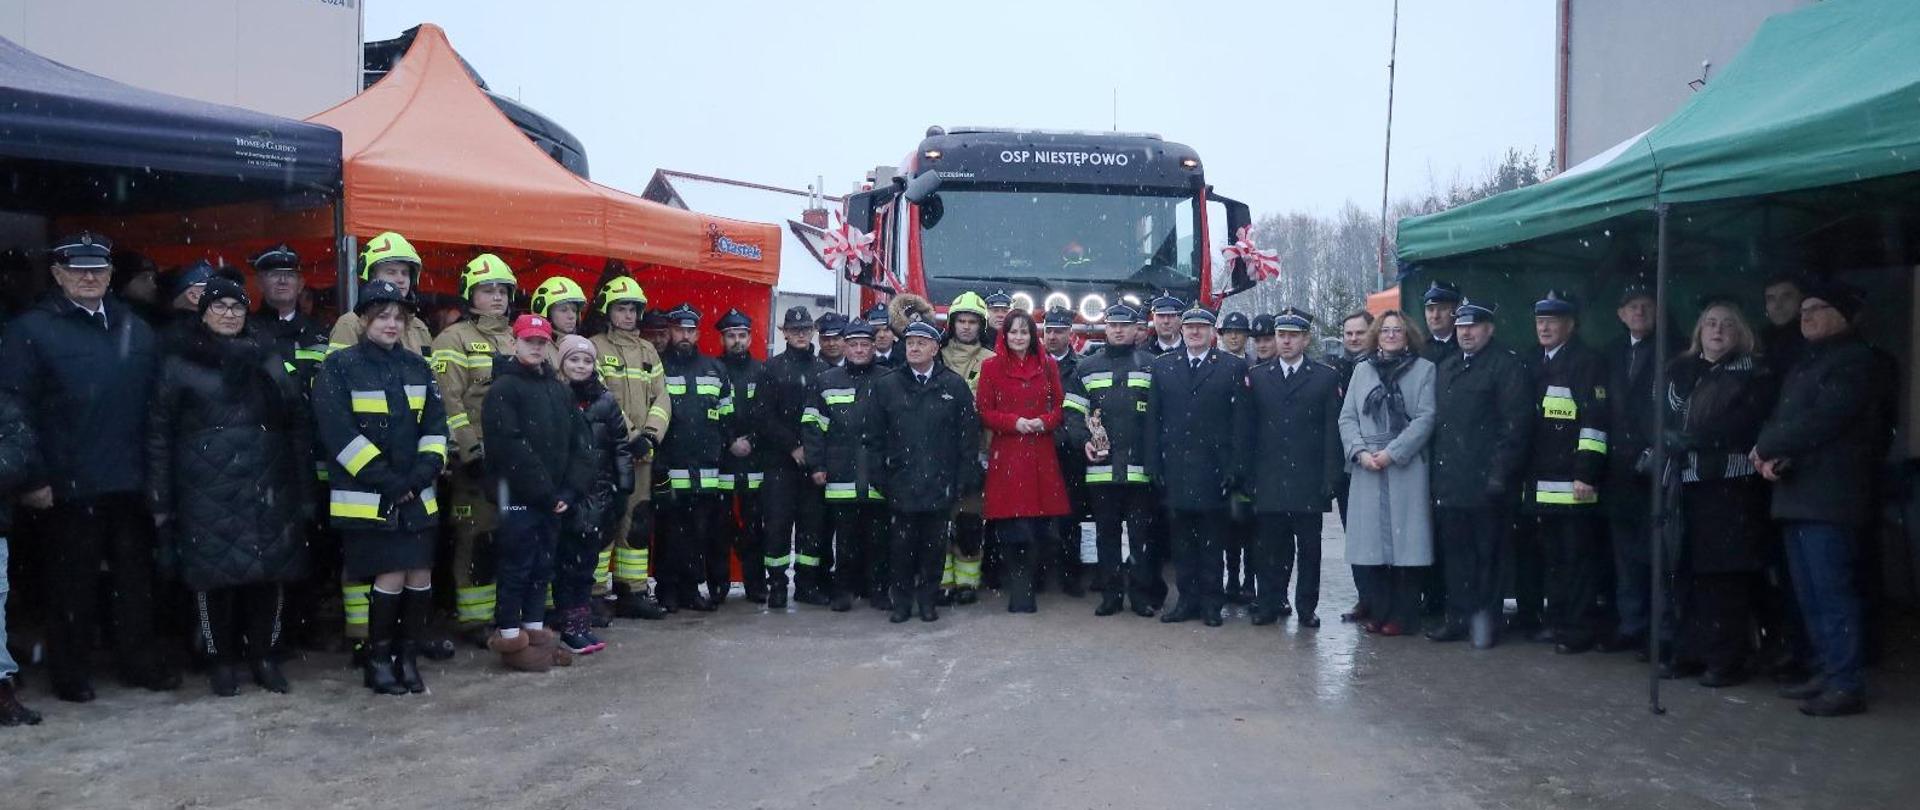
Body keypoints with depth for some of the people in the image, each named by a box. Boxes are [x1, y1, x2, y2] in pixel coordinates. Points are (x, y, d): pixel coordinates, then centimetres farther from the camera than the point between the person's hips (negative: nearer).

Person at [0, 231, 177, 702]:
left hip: (131, 481, 4)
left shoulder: (134, 329, 10)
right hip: (70, 483, -4)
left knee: (136, 574, 11)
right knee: (73, 580, 7)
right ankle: (71, 672, 20)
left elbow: (153, 402, 10)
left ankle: (140, 660, 23)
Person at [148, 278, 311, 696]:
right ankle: (220, 660, 14)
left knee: (269, 572, 1)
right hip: (207, 492, -2)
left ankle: (264, 655, 16)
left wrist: (303, 488, 3)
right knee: (213, 574, -1)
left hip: (266, 489, 2)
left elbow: (298, 425, 10)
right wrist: (160, 498, -2)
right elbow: (159, 433, 4)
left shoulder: (269, 362, 13)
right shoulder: (179, 364, 7)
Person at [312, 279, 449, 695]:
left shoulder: (417, 366, 12)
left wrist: (421, 475, -6)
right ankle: (377, 660, 10)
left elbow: (436, 426, 9)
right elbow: (338, 432, -11)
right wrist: (387, 482, -14)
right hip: (366, 498, -5)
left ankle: (408, 658, 18)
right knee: (391, 576, -8)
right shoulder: (338, 367, -4)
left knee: (420, 576, 3)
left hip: (416, 496, 5)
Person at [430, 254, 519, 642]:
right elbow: (448, 401, -11)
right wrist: (471, 449, -16)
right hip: (477, 460, -6)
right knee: (477, 537, -4)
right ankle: (475, 617, 3)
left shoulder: (518, 340, 17)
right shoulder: (454, 340, -3)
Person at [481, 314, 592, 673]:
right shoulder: (504, 388, -7)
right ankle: (510, 639, 8)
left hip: (553, 498, 7)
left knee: (542, 565, 13)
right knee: (516, 566, -1)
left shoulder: (560, 390, 14)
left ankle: (535, 631, 23)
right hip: (518, 495, -7)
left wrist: (569, 491, -4)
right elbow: (510, 447, -17)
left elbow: (580, 441, 9)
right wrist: (544, 491, -17)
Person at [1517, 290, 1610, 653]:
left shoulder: (1587, 362, -5)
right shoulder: (1535, 365, 18)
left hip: (1571, 482, -7)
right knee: (1548, 554, 12)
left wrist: (1586, 473, -17)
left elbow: (1595, 421, -12)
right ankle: (1555, 621, 22)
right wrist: (1521, 472, 20)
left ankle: (1578, 629, 2)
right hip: (1538, 482, 8)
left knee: (1576, 558, -3)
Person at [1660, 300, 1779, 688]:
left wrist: (1688, 439, -17)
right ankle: (1689, 652, 15)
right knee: (1686, 573, 5)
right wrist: (1665, 445, -9)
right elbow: (1664, 417, 10)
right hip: (1685, 483, 4)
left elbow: (1740, 425, -11)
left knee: (1726, 575, -3)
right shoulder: (1680, 370, 16)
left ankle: (1727, 660, 4)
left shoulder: (1756, 375, 3)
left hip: (1730, 485, -4)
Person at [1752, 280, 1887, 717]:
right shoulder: (1806, 363, 22)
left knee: (1832, 591, -9)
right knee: (1810, 594, 11)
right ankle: (1829, 673, 18)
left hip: (1829, 497, -9)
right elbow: (1780, 418, 16)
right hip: (1798, 496, 9)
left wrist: (1767, 448, -7)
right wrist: (1770, 455, -4)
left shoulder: (1854, 361, -6)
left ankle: (1847, 685, -6)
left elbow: (1822, 419, -17)